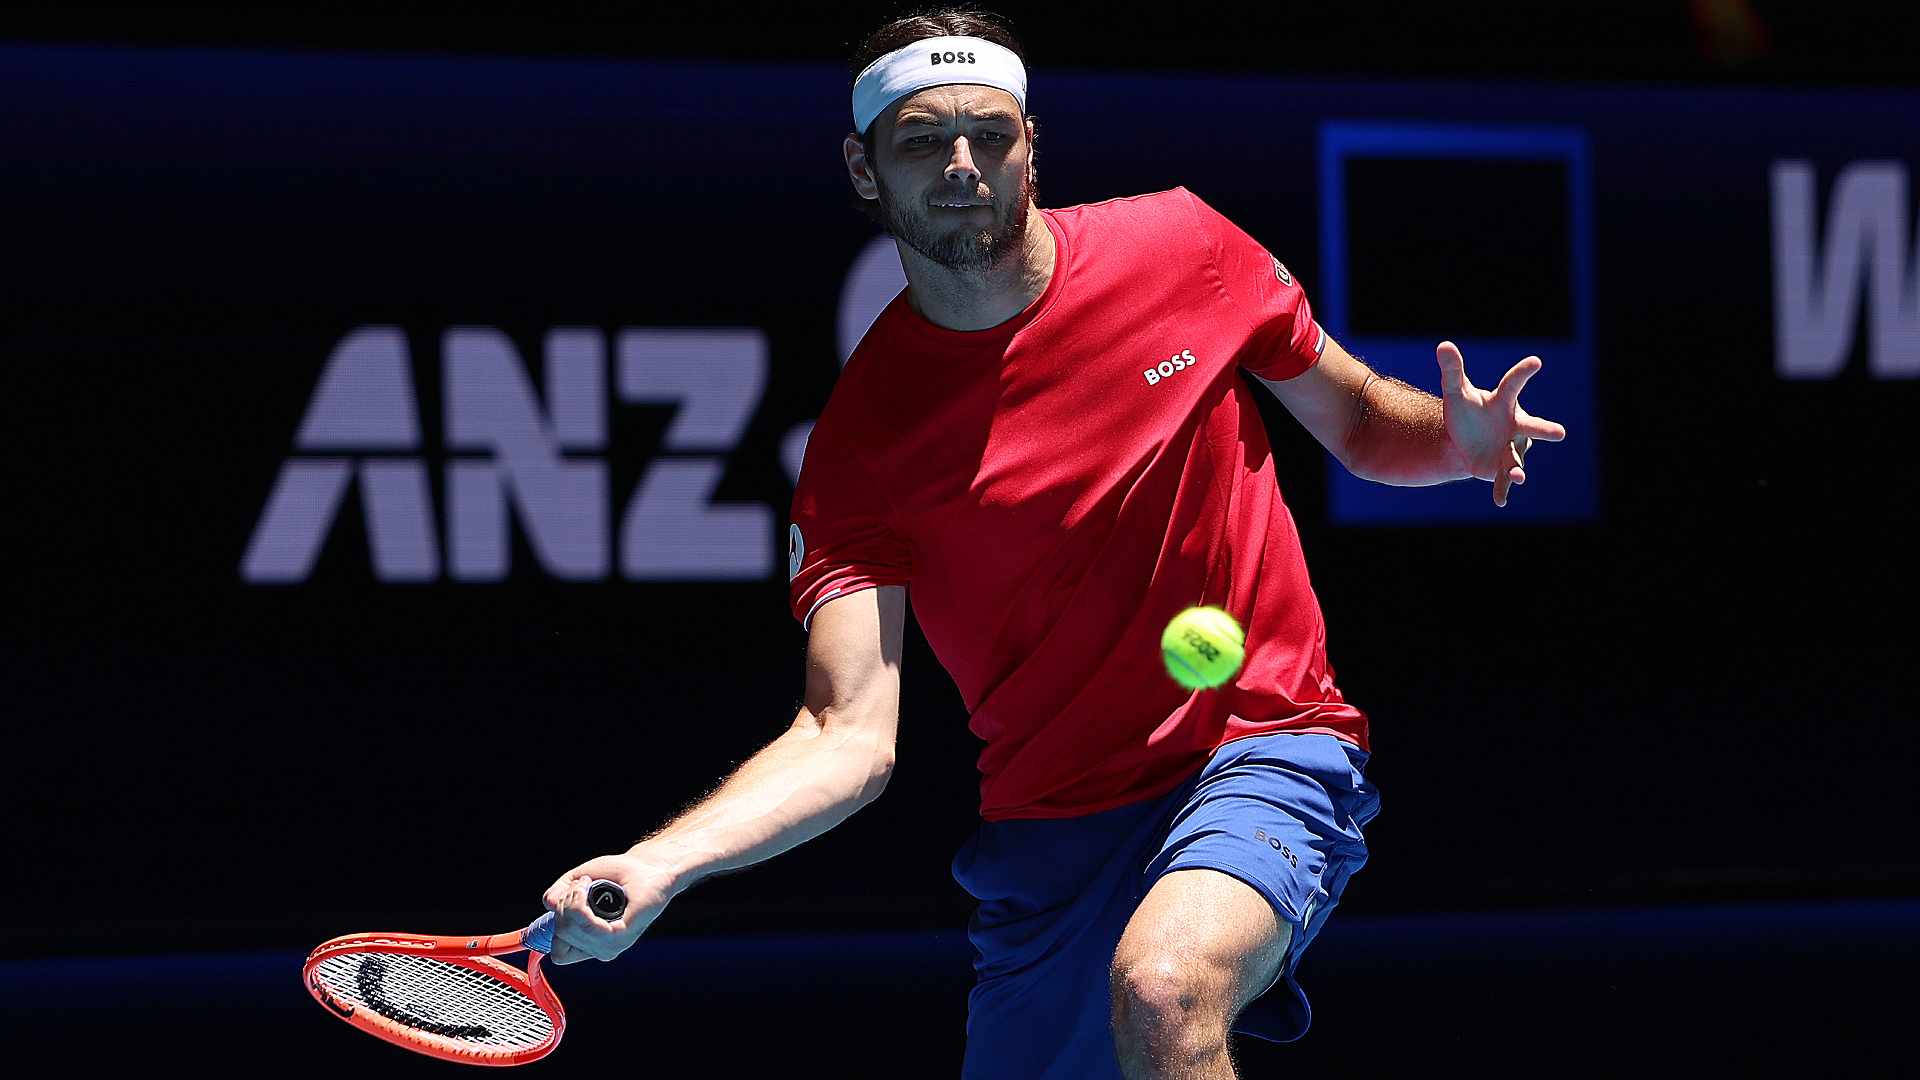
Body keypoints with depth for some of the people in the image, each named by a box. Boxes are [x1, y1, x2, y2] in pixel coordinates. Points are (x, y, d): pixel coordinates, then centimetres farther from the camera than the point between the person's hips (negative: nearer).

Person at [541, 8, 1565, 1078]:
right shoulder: (862, 437, -7)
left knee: (1161, 993, -33)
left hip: (1262, 750, -2)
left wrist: (1458, 436, -11)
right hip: (1055, 828, 2)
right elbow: (849, 739, -15)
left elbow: (1362, 423, 13)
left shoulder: (1183, 246, -3)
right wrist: (654, 866, -32)